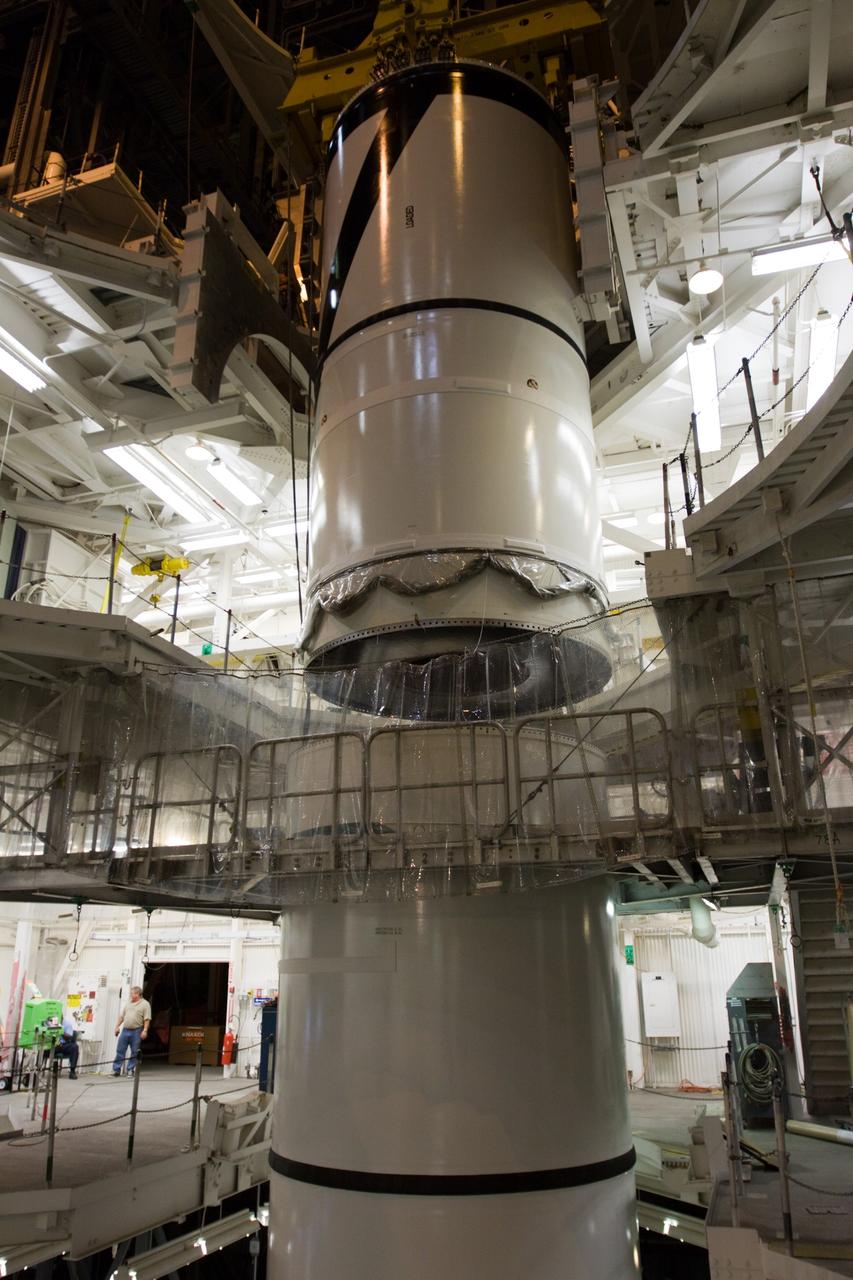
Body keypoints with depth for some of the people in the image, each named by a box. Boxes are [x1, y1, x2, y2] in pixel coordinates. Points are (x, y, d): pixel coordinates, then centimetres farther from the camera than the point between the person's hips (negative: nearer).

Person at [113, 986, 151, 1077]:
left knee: (134, 1052, 2)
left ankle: (130, 1070, 11)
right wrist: (117, 1026, 9)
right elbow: (121, 1016, 18)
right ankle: (116, 1070, 10)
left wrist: (145, 1030, -16)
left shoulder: (145, 1004, -3)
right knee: (120, 1050, 3)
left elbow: (147, 1019, -9)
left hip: (136, 1031, -5)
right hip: (125, 1030, 5)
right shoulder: (128, 1003, 15)